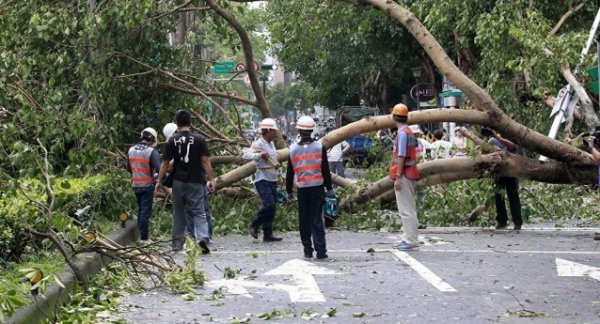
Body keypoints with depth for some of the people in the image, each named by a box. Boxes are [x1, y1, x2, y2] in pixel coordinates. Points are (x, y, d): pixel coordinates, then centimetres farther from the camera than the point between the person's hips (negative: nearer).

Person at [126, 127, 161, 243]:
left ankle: (142, 233, 23)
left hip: (135, 185, 6)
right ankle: (144, 237, 1)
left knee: (140, 209, 18)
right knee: (146, 211, -1)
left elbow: (128, 168, 11)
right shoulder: (152, 151, -16)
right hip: (147, 185, -6)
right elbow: (158, 168, -24)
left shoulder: (131, 150, 4)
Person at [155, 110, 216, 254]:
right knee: (199, 212, 0)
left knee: (178, 214, 13)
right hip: (195, 182, -1)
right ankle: (202, 237, -23)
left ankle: (177, 245, 17)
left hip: (178, 182, 1)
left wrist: (159, 181, 9)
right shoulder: (199, 139, -3)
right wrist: (211, 179, -2)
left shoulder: (172, 141, -1)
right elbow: (205, 161, -6)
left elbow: (165, 163, 1)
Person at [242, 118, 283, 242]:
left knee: (272, 206, 6)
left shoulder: (271, 143, 14)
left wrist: (276, 164, 11)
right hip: (262, 179, -8)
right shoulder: (258, 144, -12)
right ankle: (254, 225, 1)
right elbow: (246, 155, -25)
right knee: (269, 204, -19)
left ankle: (268, 234, 10)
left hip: (272, 179, 8)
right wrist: (259, 155, -38)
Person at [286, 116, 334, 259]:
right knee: (317, 219, -1)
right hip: (317, 187, -1)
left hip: (302, 188, 1)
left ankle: (307, 249, 12)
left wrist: (289, 191, 14)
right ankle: (320, 251, -6)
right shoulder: (320, 147, -2)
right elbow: (325, 170, -2)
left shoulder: (293, 149, 2)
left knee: (304, 219, 10)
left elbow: (290, 173, 6)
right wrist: (329, 188, 5)